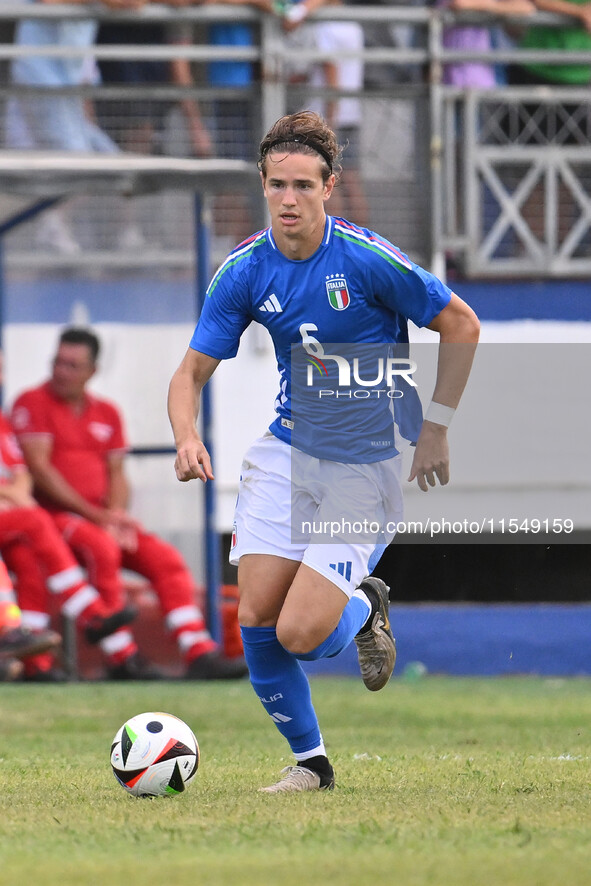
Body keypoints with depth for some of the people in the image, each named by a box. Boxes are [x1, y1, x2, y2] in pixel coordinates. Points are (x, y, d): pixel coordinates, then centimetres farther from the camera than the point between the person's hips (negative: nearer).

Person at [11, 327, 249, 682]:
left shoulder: (107, 413, 17)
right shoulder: (34, 403, -2)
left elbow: (117, 474, 14)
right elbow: (39, 469, -11)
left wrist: (117, 515, -9)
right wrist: (95, 516, -16)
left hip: (104, 517, 7)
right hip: (54, 515, -7)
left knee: (167, 559, -11)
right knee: (101, 547, -35)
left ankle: (200, 654, -17)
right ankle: (123, 659, -35)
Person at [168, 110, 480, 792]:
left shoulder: (366, 259, -17)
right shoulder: (244, 271, -5)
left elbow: (461, 325, -6)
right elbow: (193, 371, 0)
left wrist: (435, 429, -6)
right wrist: (187, 439, -21)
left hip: (367, 468, -4)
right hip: (286, 454, 4)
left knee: (300, 634, -14)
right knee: (256, 620, -6)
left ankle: (365, 607, 21)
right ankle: (308, 761, 15)